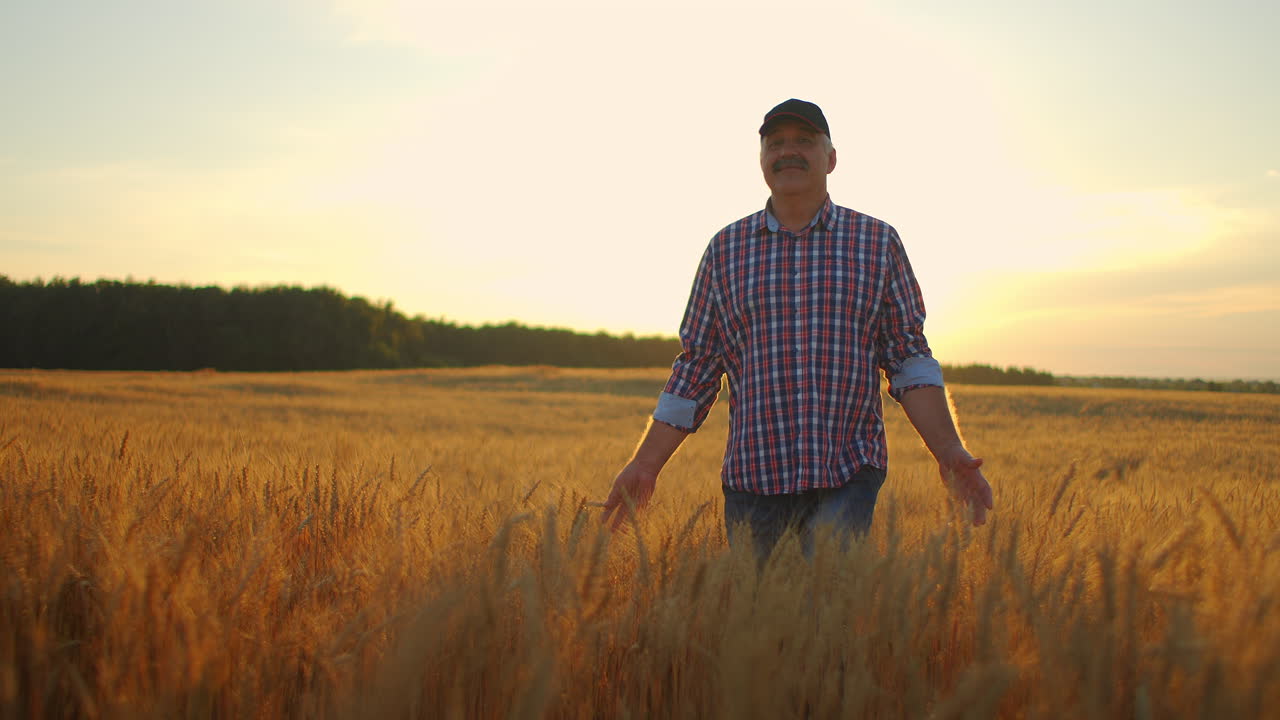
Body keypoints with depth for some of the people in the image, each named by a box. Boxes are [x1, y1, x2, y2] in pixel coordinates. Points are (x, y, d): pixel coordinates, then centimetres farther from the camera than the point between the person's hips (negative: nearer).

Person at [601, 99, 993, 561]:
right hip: (752, 478, 2)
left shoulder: (878, 243, 7)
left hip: (849, 477, -1)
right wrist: (644, 466, 6)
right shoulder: (725, 249, 8)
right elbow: (695, 371, 10)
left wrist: (948, 452, -7)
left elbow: (909, 360, 5)